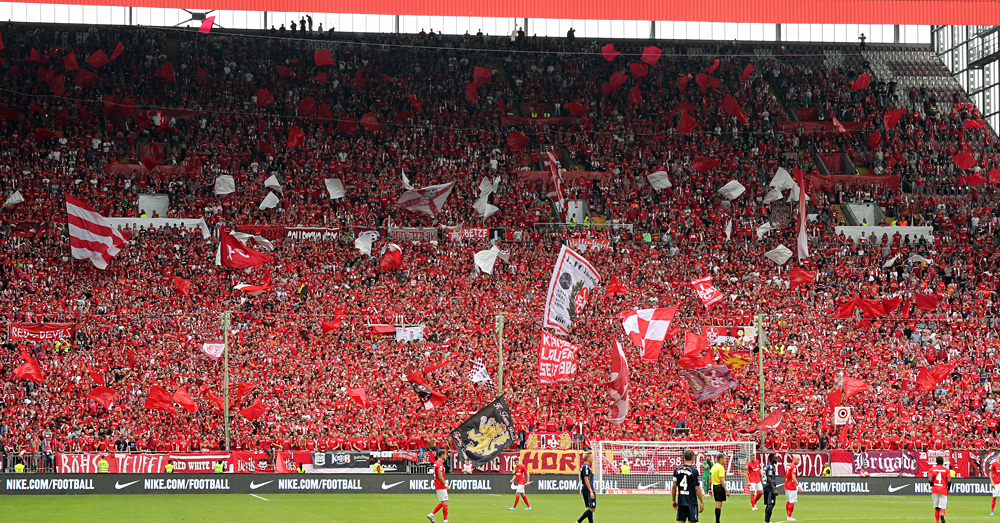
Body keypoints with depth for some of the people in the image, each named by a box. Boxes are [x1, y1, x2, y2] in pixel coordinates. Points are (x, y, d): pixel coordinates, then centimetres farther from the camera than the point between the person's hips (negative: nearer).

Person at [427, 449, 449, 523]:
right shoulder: (440, 464, -17)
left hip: (437, 486, 10)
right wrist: (445, 484, -18)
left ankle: (431, 514, 13)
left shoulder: (436, 463, 14)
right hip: (441, 487, -10)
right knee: (445, 502, -5)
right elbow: (440, 476, -23)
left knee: (443, 502, 15)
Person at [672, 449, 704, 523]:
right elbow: (697, 488, -12)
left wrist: (674, 500, 16)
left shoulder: (677, 470, 3)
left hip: (681, 501, 5)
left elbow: (674, 487, 6)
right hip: (692, 502, -4)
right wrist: (702, 502, -5)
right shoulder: (694, 471, -11)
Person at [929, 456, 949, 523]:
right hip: (943, 491, -1)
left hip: (935, 490, 1)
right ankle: (942, 515, -35)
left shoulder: (932, 469, 4)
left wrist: (932, 485, 9)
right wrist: (948, 488, 8)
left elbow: (930, 479, -11)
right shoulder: (946, 469, 2)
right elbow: (949, 481, -8)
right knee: (942, 507, -3)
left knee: (936, 508, 13)